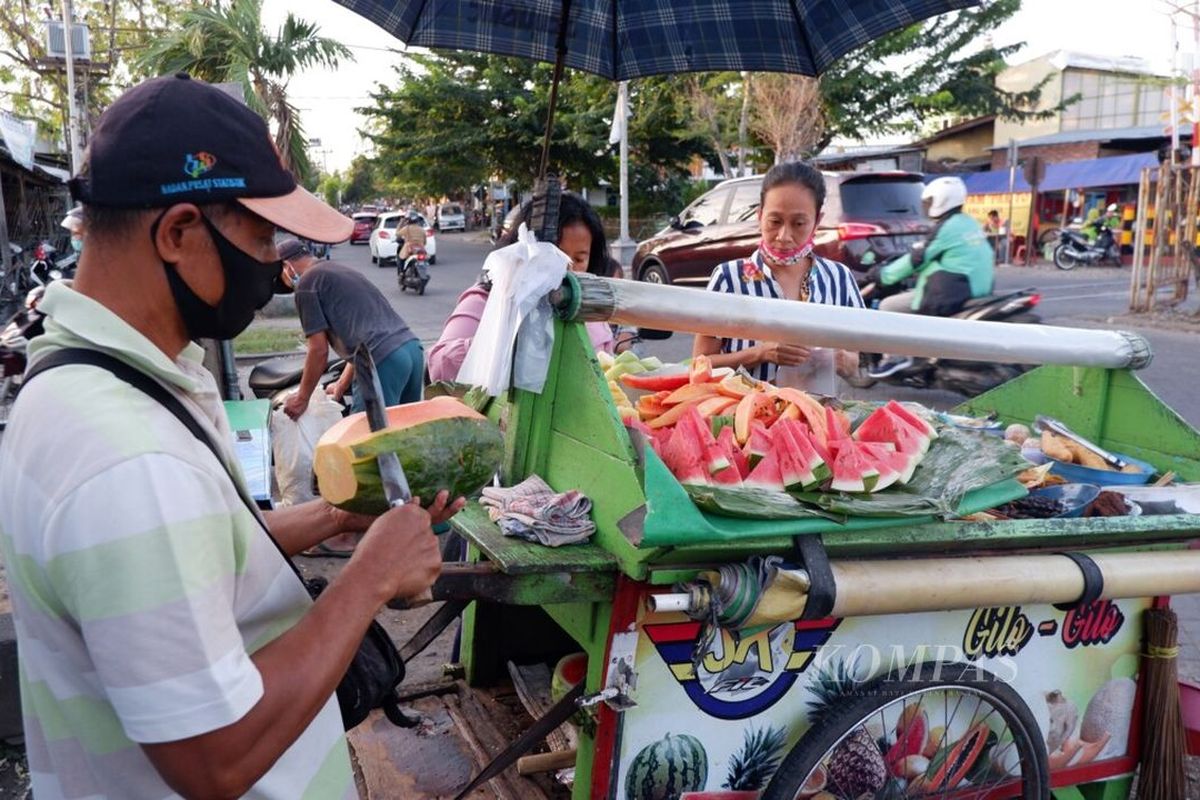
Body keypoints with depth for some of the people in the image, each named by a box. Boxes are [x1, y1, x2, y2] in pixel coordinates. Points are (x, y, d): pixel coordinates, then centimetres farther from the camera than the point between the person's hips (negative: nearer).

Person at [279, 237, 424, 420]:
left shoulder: (306, 283, 3)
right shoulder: (343, 270, 30)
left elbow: (319, 350, 0)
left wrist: (301, 398, 12)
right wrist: (342, 384, 37)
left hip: (383, 360, -9)